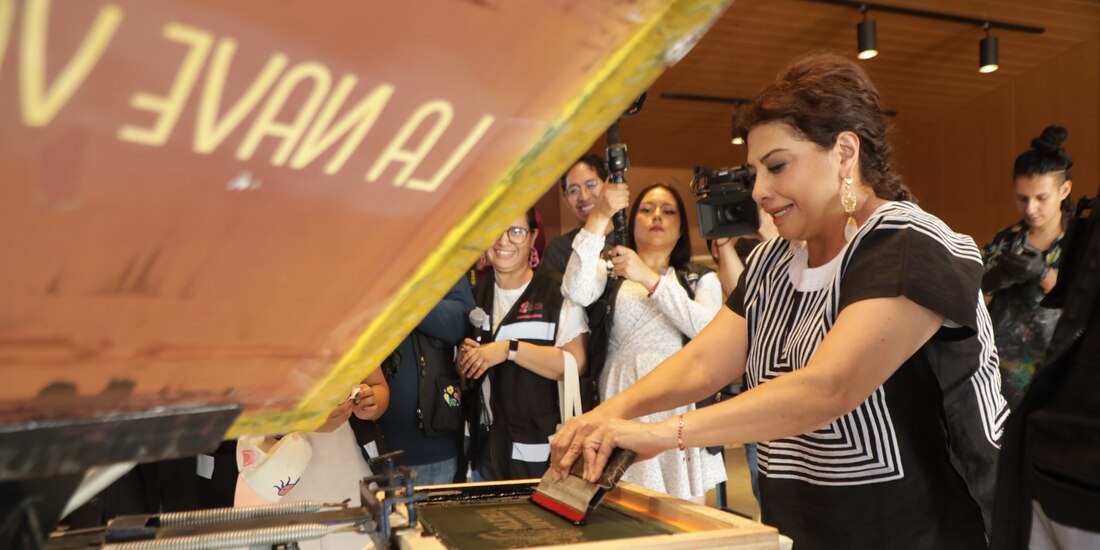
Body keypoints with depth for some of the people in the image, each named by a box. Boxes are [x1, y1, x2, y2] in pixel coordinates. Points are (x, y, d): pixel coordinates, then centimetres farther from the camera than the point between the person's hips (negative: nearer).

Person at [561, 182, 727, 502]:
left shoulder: (701, 280, 16)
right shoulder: (610, 271, 12)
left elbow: (707, 328, -5)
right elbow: (576, 293, -11)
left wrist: (649, 279, -12)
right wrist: (600, 216, -16)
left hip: (680, 405, 1)